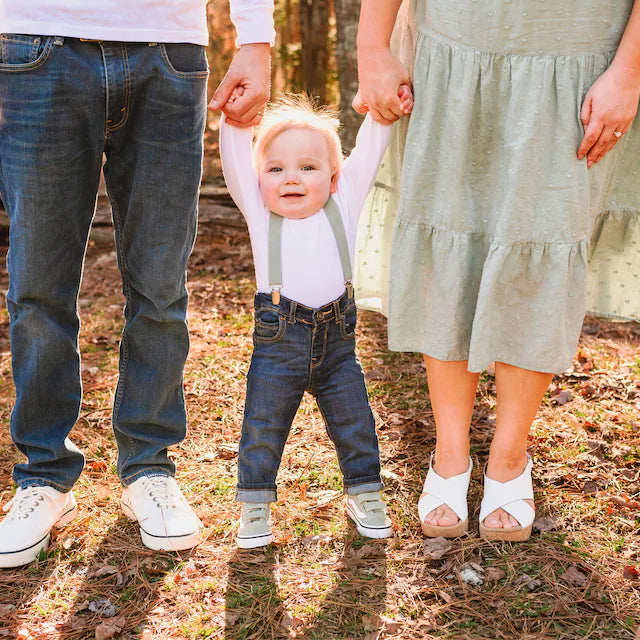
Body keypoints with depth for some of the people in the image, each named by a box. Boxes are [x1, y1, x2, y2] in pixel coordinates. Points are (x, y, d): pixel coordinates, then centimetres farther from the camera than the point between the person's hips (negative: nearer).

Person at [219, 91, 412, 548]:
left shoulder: (343, 205, 3)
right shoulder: (258, 211, 1)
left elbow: (367, 152, 4)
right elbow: (235, 160, -7)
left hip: (337, 342, 2)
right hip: (278, 343, -1)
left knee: (355, 424, 12)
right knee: (263, 428, 6)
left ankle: (364, 492, 33)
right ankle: (256, 503, 24)